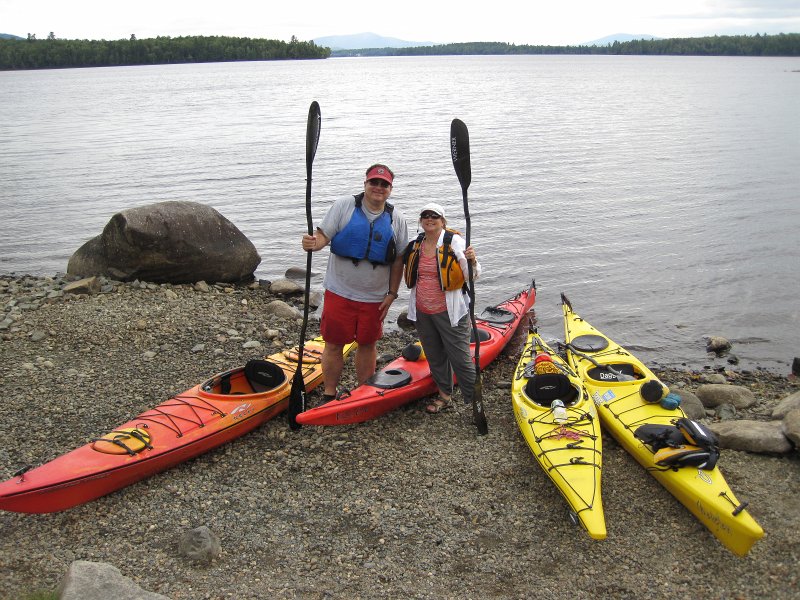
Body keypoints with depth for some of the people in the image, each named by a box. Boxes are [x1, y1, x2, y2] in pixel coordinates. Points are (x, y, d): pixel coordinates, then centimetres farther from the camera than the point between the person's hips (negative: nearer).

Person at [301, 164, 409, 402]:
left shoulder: (397, 219, 3)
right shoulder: (344, 205, -3)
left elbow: (398, 260, 5)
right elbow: (323, 235, -7)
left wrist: (392, 293, 2)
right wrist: (313, 243, -31)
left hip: (375, 297, 2)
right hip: (339, 292, -2)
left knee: (368, 344, 14)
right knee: (334, 344, 4)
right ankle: (329, 395, 19)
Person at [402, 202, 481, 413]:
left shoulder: (454, 241, -11)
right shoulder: (415, 245, 6)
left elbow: (472, 276, -17)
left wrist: (472, 261, -35)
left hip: (449, 312, -6)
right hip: (422, 312, 6)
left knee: (461, 359, -4)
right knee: (435, 357, 18)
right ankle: (445, 396, 34)